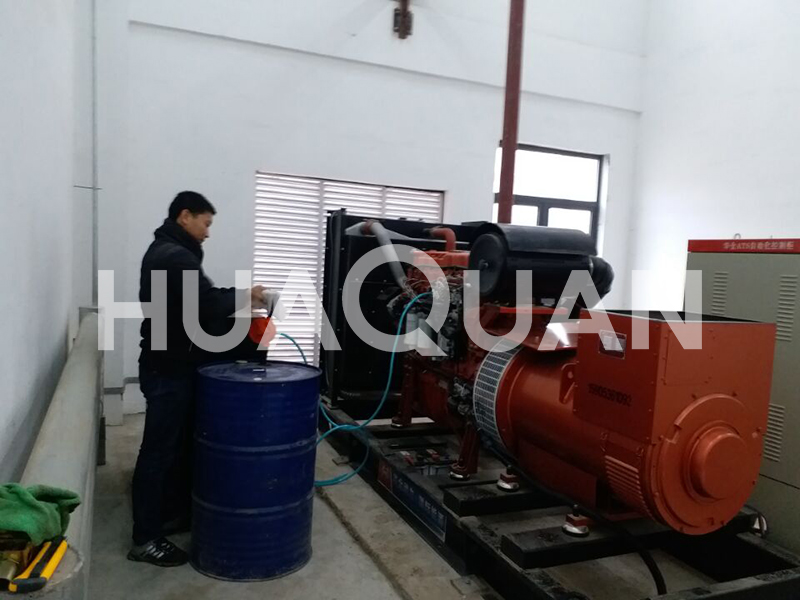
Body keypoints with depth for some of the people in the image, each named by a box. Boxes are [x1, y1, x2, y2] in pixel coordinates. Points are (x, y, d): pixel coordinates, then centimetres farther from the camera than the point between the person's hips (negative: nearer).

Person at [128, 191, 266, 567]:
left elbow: (192, 304, 15)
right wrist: (242, 296, -8)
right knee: (159, 450, -1)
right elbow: (208, 306, -25)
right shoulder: (177, 257, -19)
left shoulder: (163, 250, 15)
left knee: (179, 444, 18)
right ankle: (145, 539, 10)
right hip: (169, 369, -10)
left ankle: (174, 514, 31)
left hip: (168, 364, 10)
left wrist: (235, 299, 4)